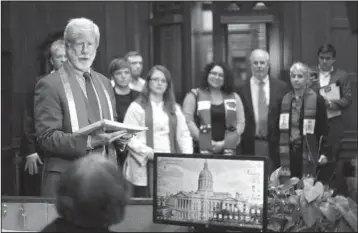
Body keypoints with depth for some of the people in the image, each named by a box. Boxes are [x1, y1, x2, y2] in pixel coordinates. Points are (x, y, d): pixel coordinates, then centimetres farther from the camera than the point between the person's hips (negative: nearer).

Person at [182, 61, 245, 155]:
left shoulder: (234, 98, 14)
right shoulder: (194, 95, 7)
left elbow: (241, 123, 7)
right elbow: (188, 121, -2)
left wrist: (224, 143, -5)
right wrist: (207, 142, -10)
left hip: (227, 149, 2)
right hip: (201, 149, -2)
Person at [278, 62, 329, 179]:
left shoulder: (317, 100, -3)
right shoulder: (284, 100, 8)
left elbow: (323, 129, -3)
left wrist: (324, 153, -10)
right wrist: (276, 151, 9)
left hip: (308, 153, -3)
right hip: (288, 153, 3)